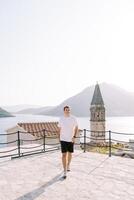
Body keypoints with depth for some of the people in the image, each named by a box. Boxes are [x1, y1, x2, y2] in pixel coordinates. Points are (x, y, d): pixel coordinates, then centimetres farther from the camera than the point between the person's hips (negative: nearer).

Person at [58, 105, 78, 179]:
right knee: (64, 155, -7)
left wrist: (74, 136, -11)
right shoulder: (61, 119, -3)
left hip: (71, 139, 1)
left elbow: (76, 128, 0)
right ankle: (65, 172, -2)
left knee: (69, 154, 15)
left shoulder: (73, 118, -6)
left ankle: (68, 165, 42)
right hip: (63, 139, -1)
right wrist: (59, 138, 10)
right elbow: (59, 129, 8)